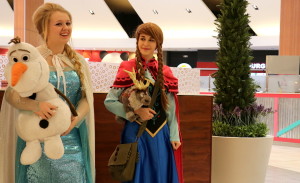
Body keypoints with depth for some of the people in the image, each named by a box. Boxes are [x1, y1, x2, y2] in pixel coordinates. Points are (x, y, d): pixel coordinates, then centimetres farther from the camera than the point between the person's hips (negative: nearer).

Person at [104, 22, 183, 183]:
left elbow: (171, 108, 9)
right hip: (136, 132, -4)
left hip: (161, 134, 4)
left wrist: (174, 135, 6)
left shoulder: (164, 72, 6)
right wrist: (136, 111, -17)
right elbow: (109, 102, -8)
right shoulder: (128, 69, -5)